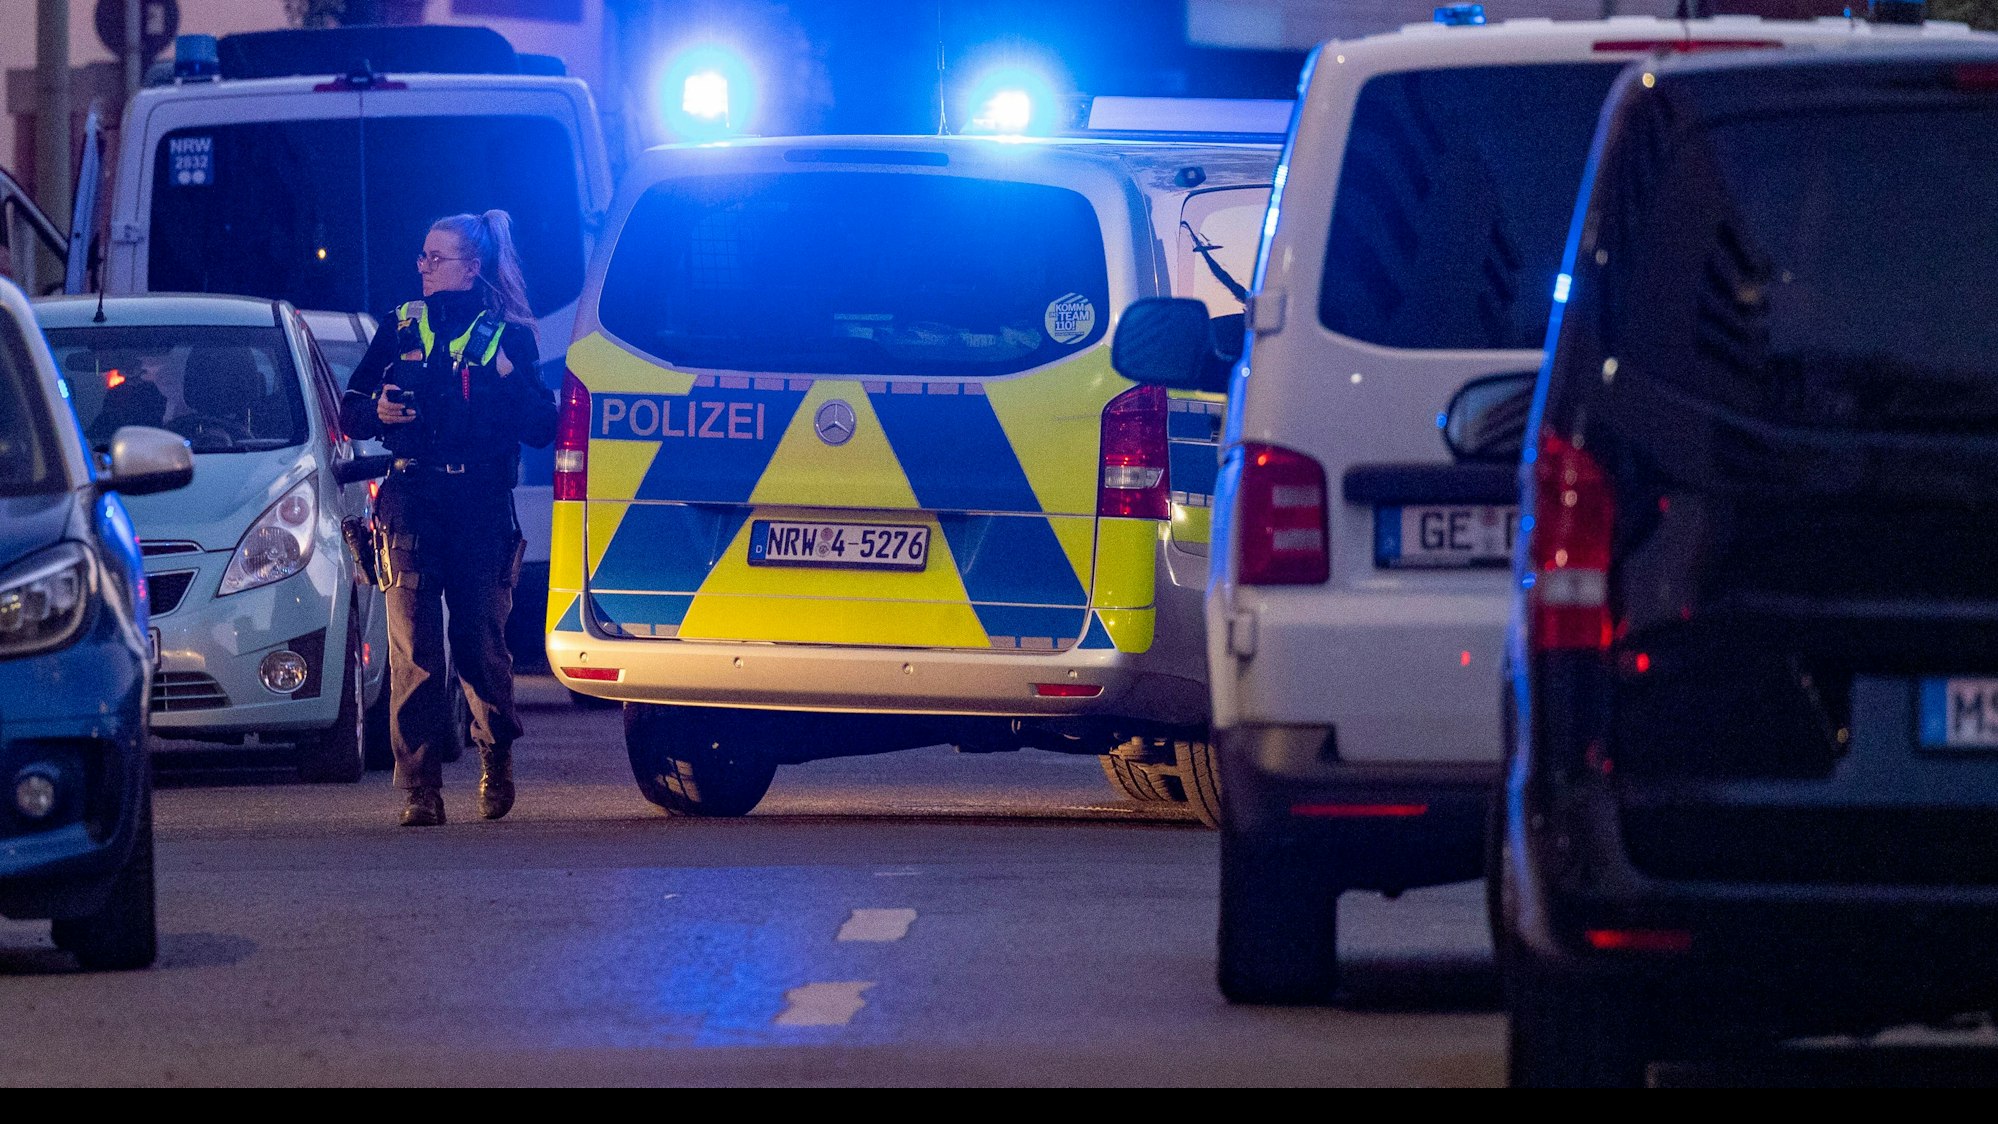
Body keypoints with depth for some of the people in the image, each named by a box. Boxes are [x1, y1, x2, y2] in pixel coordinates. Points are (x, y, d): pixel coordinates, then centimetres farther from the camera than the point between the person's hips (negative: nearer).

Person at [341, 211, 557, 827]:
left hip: (482, 513, -1)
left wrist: (512, 381, -13)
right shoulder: (399, 328, 14)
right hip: (410, 509, 1)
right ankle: (421, 790, -8)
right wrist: (376, 411, -6)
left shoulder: (509, 337, 8)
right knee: (414, 653, -8)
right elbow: (350, 413, 16)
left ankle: (496, 760, 26)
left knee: (481, 645, 1)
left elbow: (542, 429, 2)